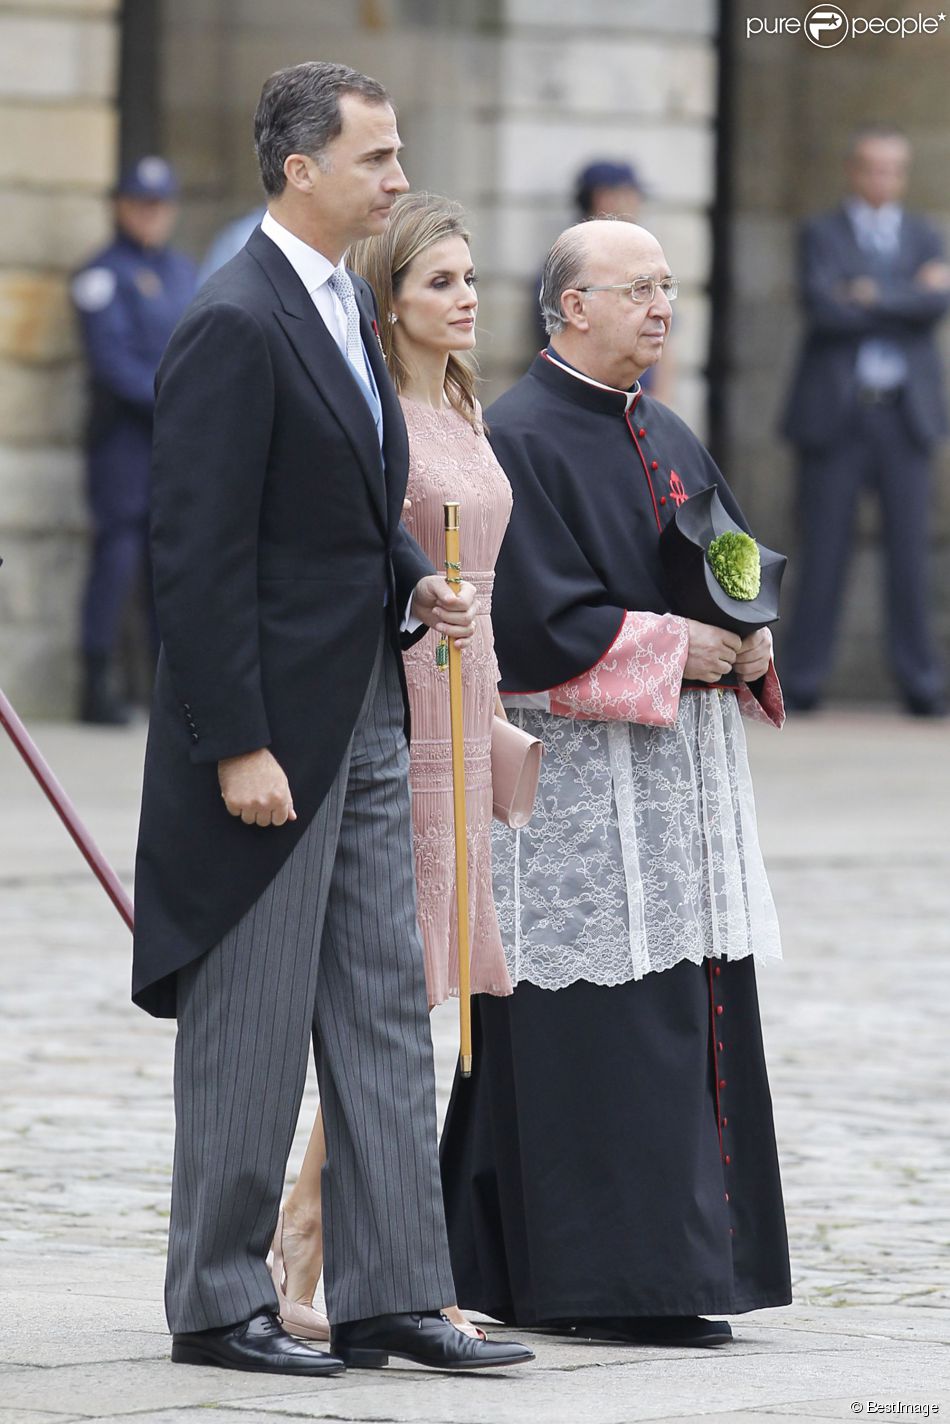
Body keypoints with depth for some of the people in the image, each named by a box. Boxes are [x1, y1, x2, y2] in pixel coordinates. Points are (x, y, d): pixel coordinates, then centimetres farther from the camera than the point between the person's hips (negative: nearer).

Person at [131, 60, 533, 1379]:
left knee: (387, 1011, 9)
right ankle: (217, 1304, 10)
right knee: (250, 1027, 0)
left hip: (364, 718, 9)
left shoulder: (343, 308, 12)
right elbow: (200, 554, -19)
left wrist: (415, 581, 3)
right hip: (272, 725, -9)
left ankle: (390, 1295, 13)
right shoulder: (234, 326, -17)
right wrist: (237, 747, -21)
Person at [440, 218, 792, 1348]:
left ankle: (674, 1269, 13)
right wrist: (671, 648, -15)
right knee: (595, 1029, -8)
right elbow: (539, 622, -17)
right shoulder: (518, 440, -10)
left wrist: (747, 642, -2)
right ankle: (609, 1282, -7)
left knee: (691, 1018, 8)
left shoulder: (669, 440, 17)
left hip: (685, 772, 9)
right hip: (577, 777, -9)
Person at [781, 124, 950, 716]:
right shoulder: (822, 235, 6)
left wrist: (874, 294, -11)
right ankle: (804, 682, 3)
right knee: (825, 551, -2)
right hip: (835, 415, -2)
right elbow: (825, 308, -12)